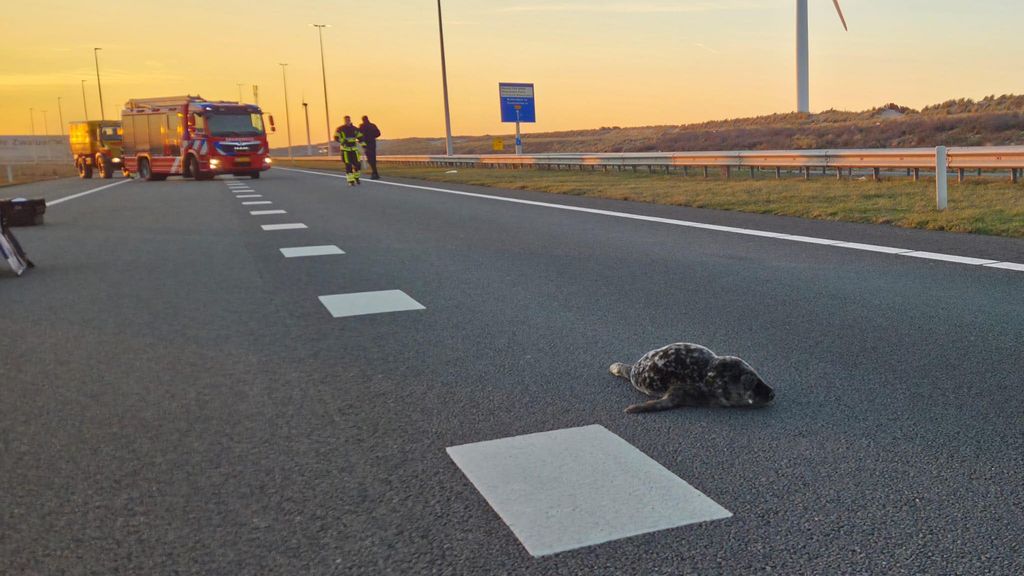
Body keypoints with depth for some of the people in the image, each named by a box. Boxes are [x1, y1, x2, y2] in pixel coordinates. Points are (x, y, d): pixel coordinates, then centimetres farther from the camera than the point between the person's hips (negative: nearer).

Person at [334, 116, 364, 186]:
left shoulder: (355, 129, 8)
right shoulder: (340, 129, -3)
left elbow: (360, 137, 13)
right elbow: (336, 137, -9)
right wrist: (343, 141, -24)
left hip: (354, 149, 4)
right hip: (345, 150, -3)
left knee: (357, 164, 2)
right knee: (348, 165, -7)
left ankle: (356, 177, 26)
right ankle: (351, 181, -1)